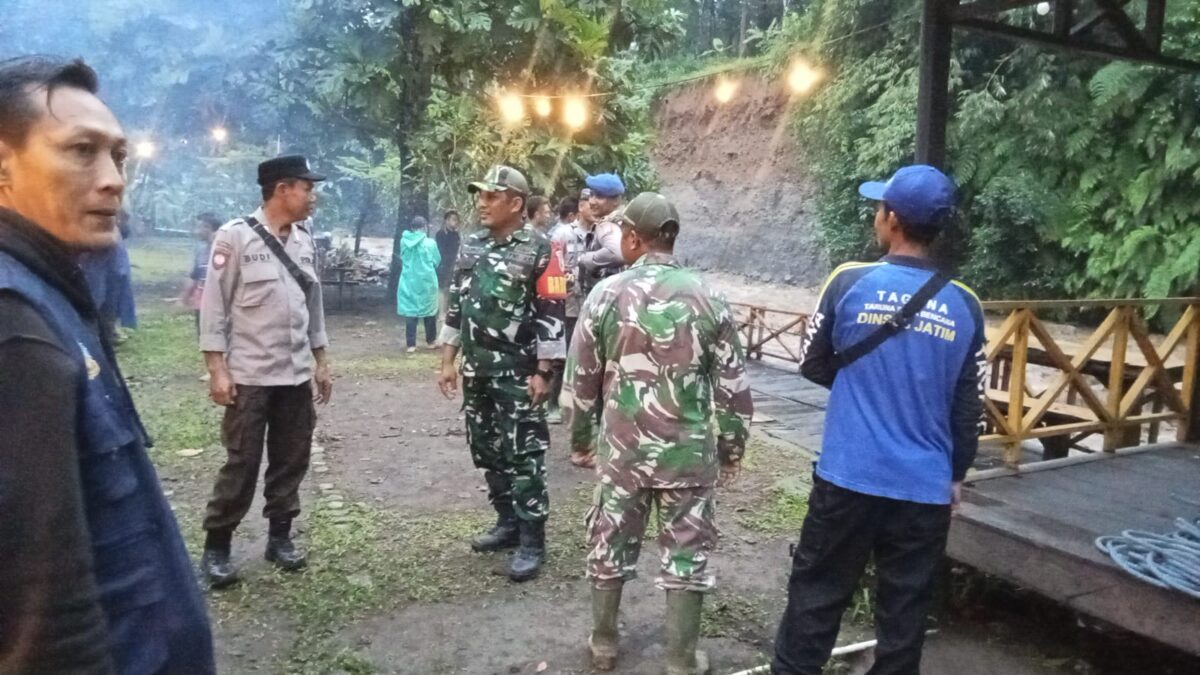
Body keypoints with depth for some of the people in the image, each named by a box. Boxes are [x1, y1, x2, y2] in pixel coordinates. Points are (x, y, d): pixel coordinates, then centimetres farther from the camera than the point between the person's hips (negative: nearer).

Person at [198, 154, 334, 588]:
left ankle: (280, 536, 27)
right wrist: (217, 368, -14)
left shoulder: (305, 240, 8)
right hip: (250, 375, -6)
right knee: (242, 463, 1)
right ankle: (216, 546, 17)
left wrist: (320, 362, 14)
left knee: (291, 460, 12)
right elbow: (214, 305, -10)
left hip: (296, 374, 6)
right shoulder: (236, 236, -10)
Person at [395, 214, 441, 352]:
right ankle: (430, 341, 24)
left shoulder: (404, 241, -2)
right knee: (429, 312, 14)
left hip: (408, 282, 2)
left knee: (410, 312, 6)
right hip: (426, 282, -2)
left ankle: (411, 344, 4)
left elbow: (402, 258, 12)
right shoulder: (430, 243, -9)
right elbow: (437, 261, 2)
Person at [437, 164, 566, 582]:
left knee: (523, 457, -3)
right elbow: (456, 304, 14)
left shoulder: (538, 250, -10)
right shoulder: (471, 246, 10)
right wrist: (448, 361, 11)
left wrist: (543, 372, -16)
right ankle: (507, 523, 30)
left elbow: (552, 316, -13)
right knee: (486, 450, 14)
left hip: (519, 373, -7)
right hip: (477, 371, 7)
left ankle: (532, 542, 7)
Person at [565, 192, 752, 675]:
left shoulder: (607, 294, -5)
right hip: (690, 450, 0)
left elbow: (582, 377, 1)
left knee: (610, 545, 17)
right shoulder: (707, 298, -4)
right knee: (687, 553, 11)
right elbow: (732, 383, -1)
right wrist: (732, 445, 11)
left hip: (622, 447, 1)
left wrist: (580, 436, 15)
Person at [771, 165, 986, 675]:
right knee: (904, 609, 13)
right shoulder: (965, 307, 0)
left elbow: (812, 365, 3)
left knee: (817, 595, 11)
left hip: (848, 476, -2)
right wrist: (957, 474, 18)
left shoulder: (849, 283, -9)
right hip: (926, 485, 2)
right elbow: (968, 407, 5)